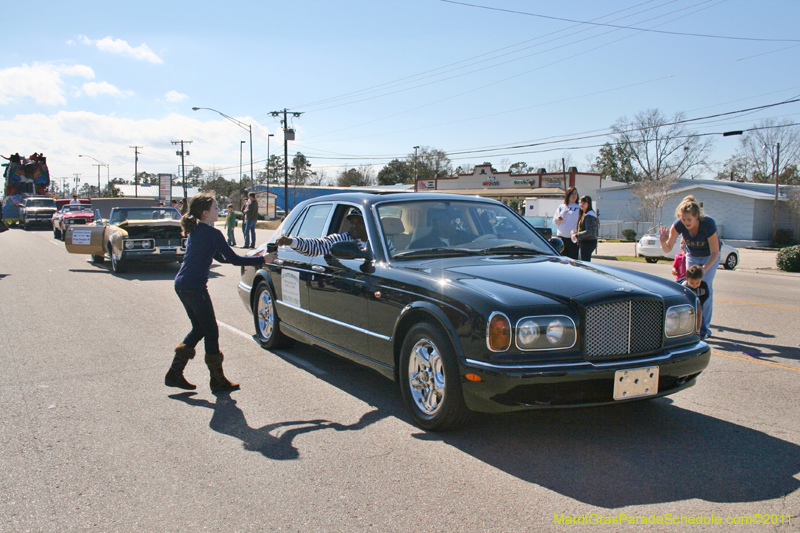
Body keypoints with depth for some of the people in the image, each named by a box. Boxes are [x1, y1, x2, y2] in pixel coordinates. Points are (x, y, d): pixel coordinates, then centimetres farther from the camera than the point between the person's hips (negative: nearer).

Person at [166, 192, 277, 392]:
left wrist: (252, 258, 18)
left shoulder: (196, 231, 16)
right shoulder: (212, 233, -13)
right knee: (211, 331, 2)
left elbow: (221, 257, 21)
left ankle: (175, 374, 19)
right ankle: (218, 381, 11)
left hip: (181, 285, 9)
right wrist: (262, 259, -4)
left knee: (199, 329, 19)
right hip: (195, 287, -9)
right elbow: (233, 259, -13)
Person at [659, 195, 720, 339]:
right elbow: (667, 249, -25)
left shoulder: (708, 224, -35)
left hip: (709, 257, -3)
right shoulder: (678, 225, -27)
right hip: (692, 256, 3)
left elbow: (715, 252, -28)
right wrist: (663, 241, -47)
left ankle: (703, 328, -6)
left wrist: (704, 269, -42)